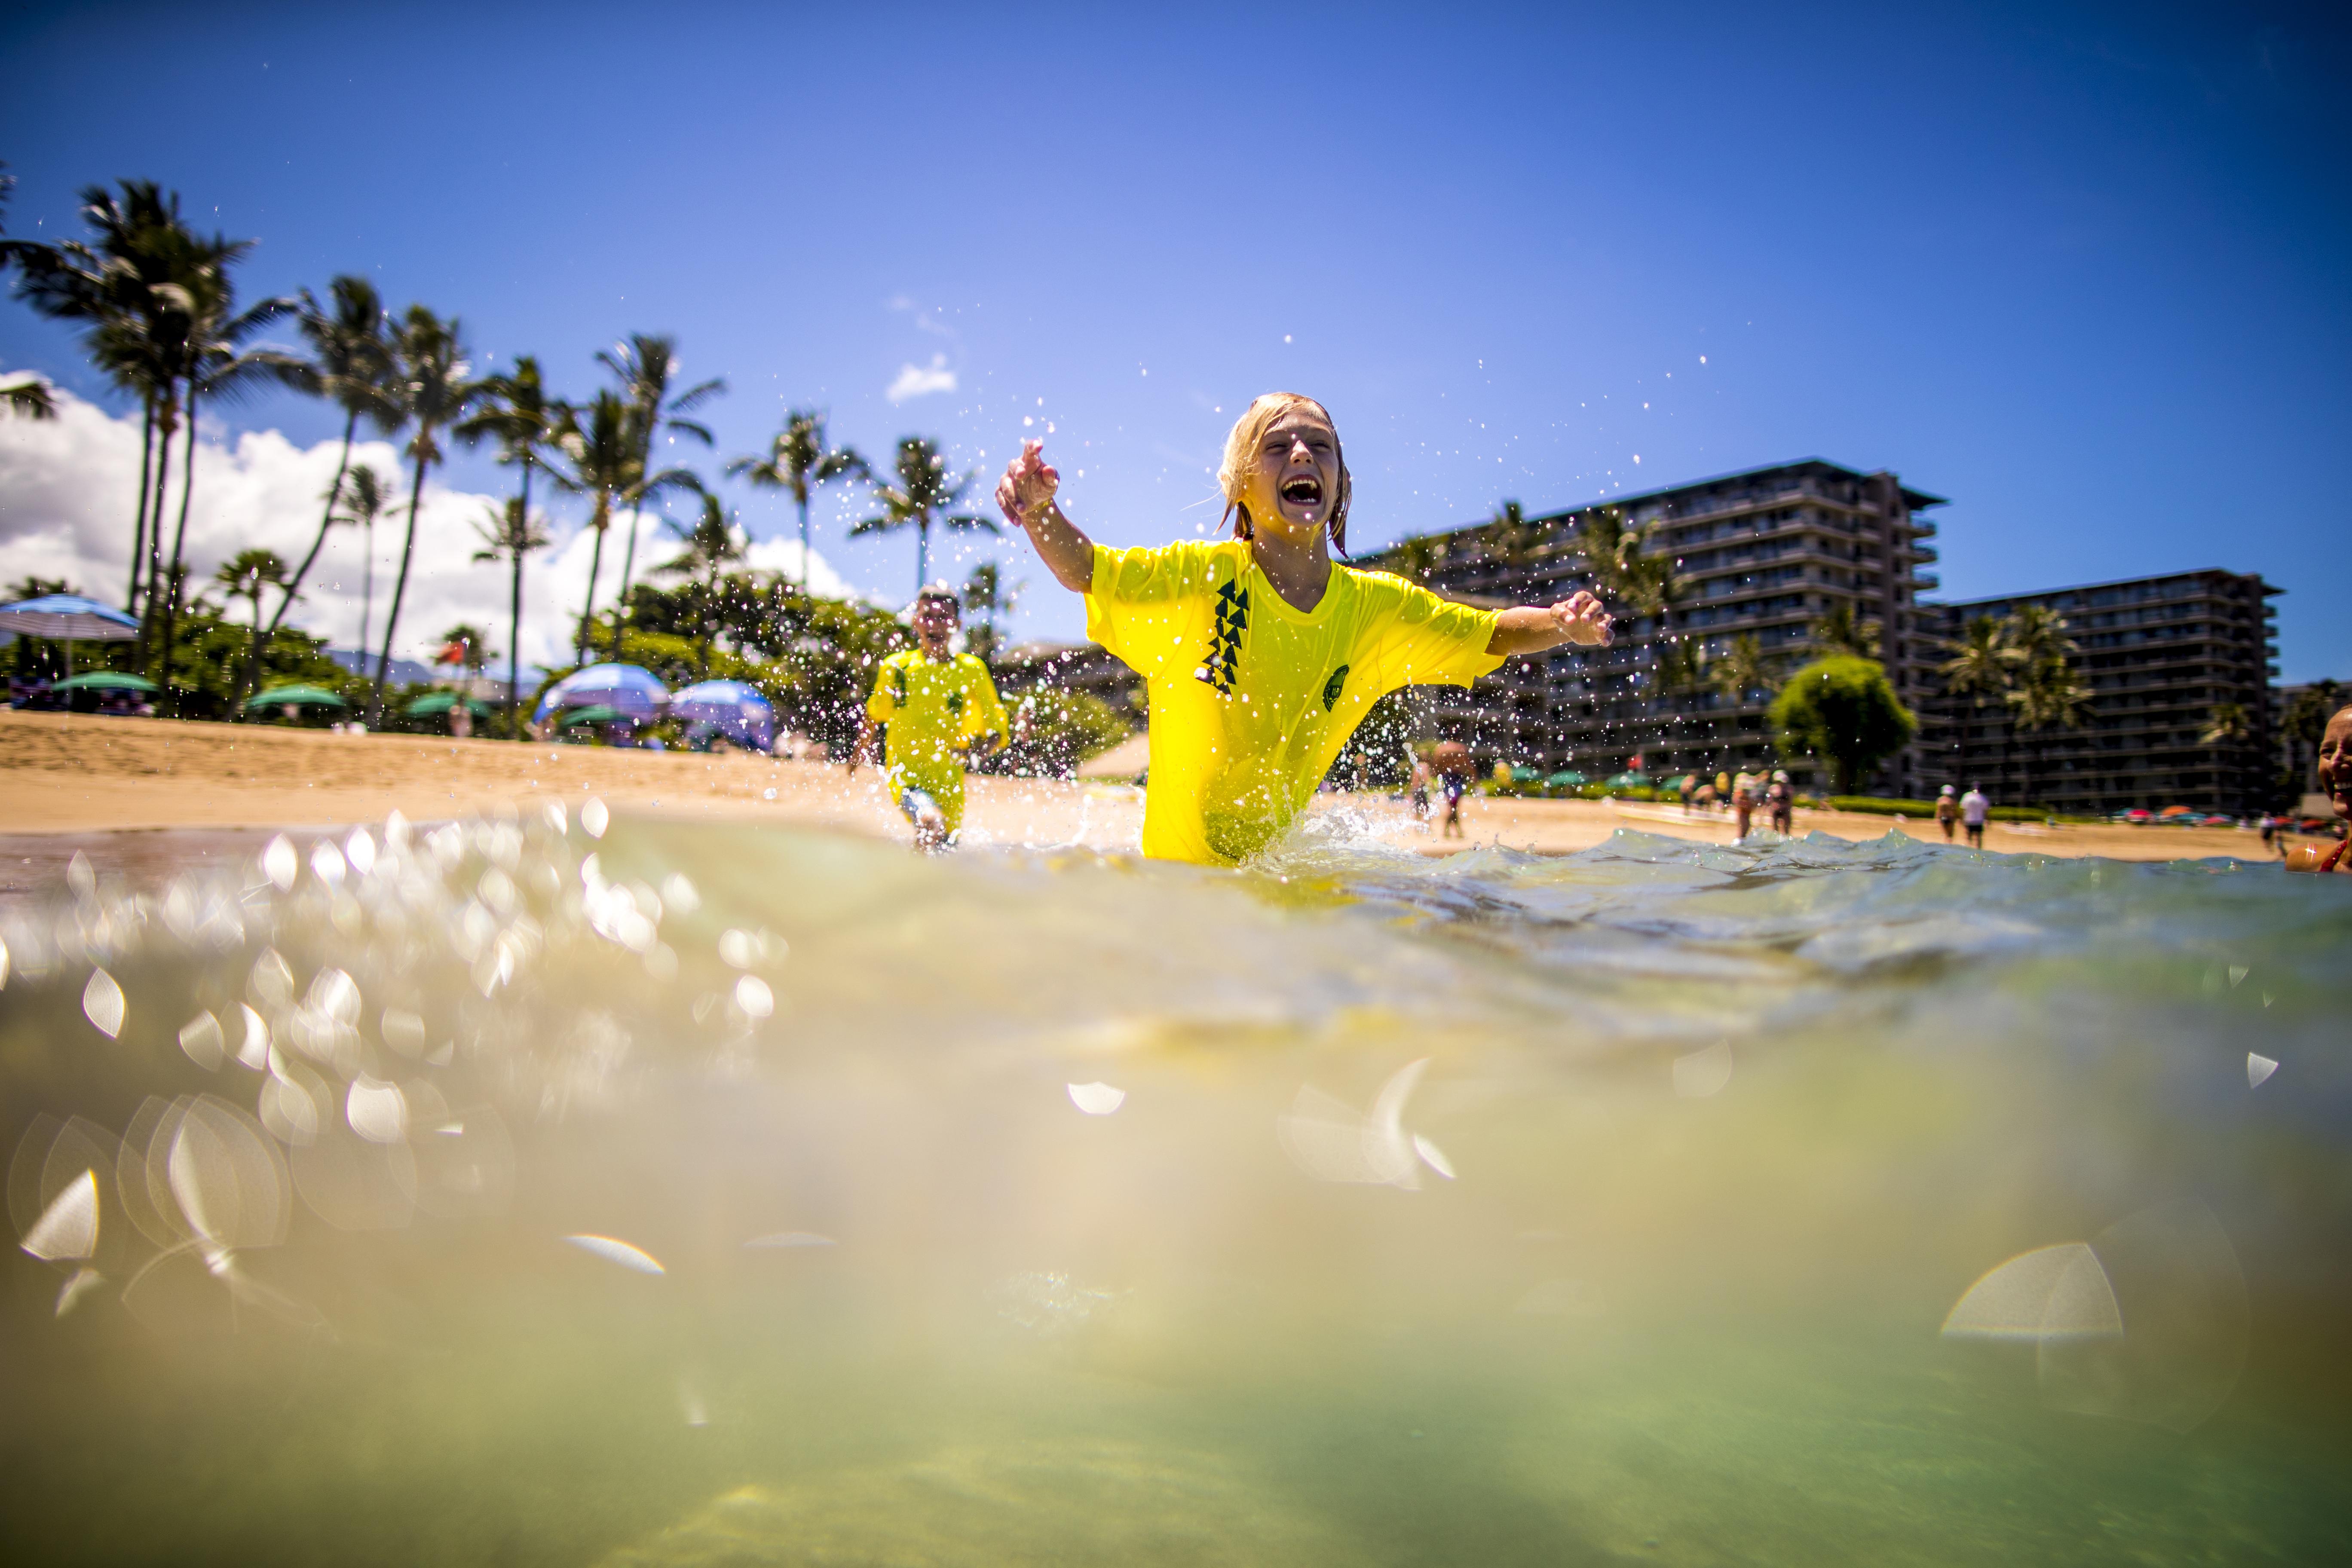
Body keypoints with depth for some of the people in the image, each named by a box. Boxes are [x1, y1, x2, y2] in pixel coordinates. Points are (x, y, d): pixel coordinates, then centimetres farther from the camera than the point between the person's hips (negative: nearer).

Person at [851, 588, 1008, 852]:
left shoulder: (971, 671, 0)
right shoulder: (895, 667, 2)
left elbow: (997, 732, 4)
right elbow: (873, 717, 20)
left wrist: (972, 751, -16)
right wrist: (857, 759, 29)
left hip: (948, 783, 2)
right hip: (906, 776, -2)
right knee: (931, 822, -33)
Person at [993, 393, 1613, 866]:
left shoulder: (1377, 606, -4)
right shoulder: (1202, 575, -12)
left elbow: (1495, 633, 6)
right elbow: (1081, 569, -6)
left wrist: (1560, 623, -15)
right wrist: (1040, 507, -27)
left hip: (1283, 870, 2)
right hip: (1177, 867, -2)